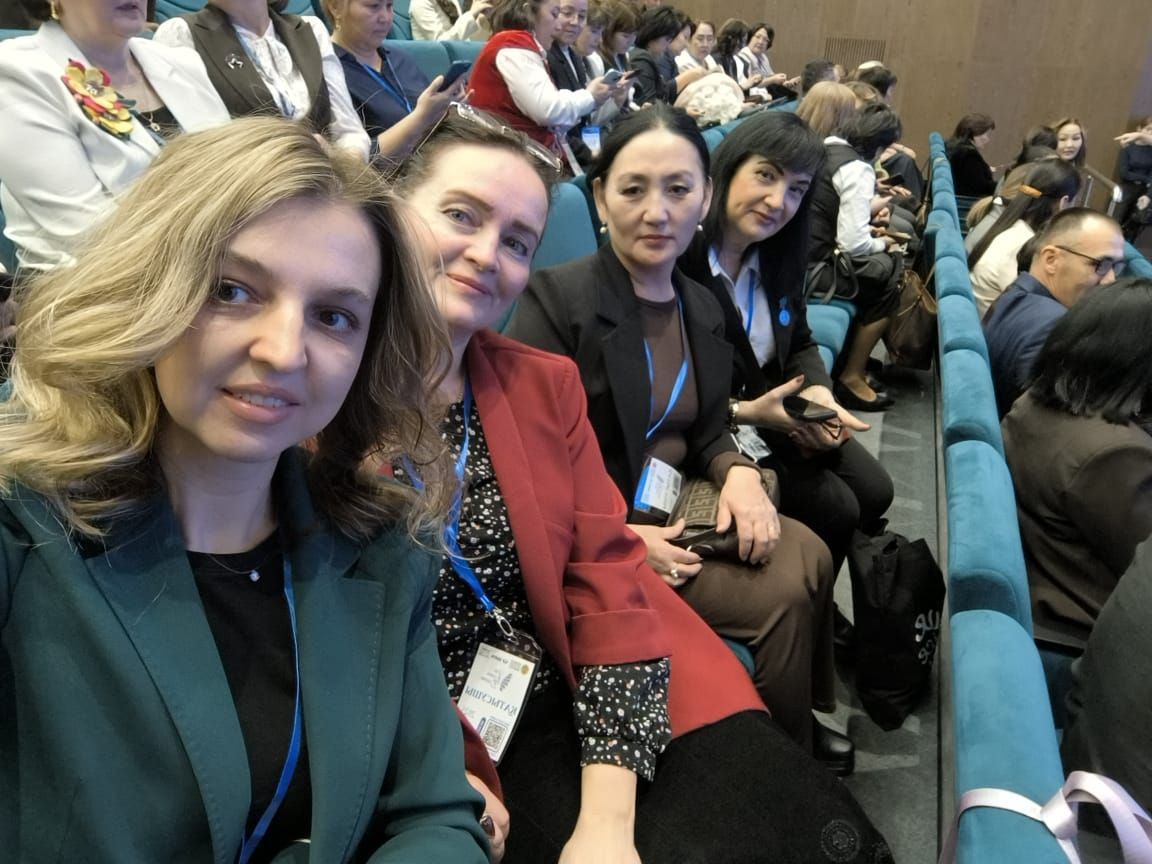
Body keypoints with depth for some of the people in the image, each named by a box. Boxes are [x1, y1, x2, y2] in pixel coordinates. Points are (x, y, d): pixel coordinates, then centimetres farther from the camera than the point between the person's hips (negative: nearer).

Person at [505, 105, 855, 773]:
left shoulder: (702, 308, 7)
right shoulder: (556, 299, -16)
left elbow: (708, 431, 13)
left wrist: (739, 473, -9)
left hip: (674, 507, 7)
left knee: (810, 556, -9)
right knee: (782, 593, -14)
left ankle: (808, 716, 16)